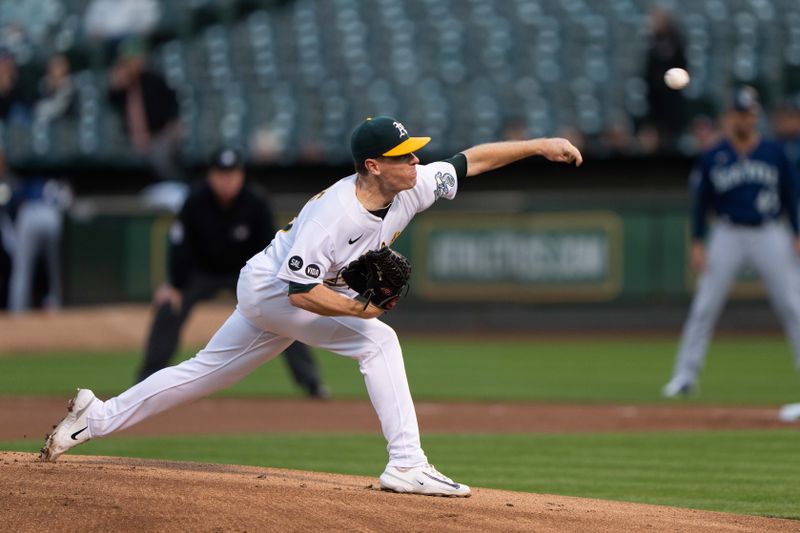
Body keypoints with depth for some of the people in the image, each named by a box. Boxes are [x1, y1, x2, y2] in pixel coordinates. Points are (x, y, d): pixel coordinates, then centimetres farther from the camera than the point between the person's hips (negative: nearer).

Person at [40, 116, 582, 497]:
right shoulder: (334, 214, -34)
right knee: (377, 341, -21)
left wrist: (539, 145, -10)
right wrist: (359, 309, -37)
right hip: (270, 287, -8)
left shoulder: (411, 188, -13)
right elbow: (302, 292, -31)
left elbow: (472, 160, -5)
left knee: (207, 371, 16)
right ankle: (407, 465, -21)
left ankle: (98, 417, 26)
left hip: (297, 293, 8)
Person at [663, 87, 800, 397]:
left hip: (769, 235, 1)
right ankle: (685, 375, 1)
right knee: (704, 307, -4)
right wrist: (697, 244, -4)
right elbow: (701, 204, 5)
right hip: (728, 235, -1)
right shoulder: (713, 158, 3)